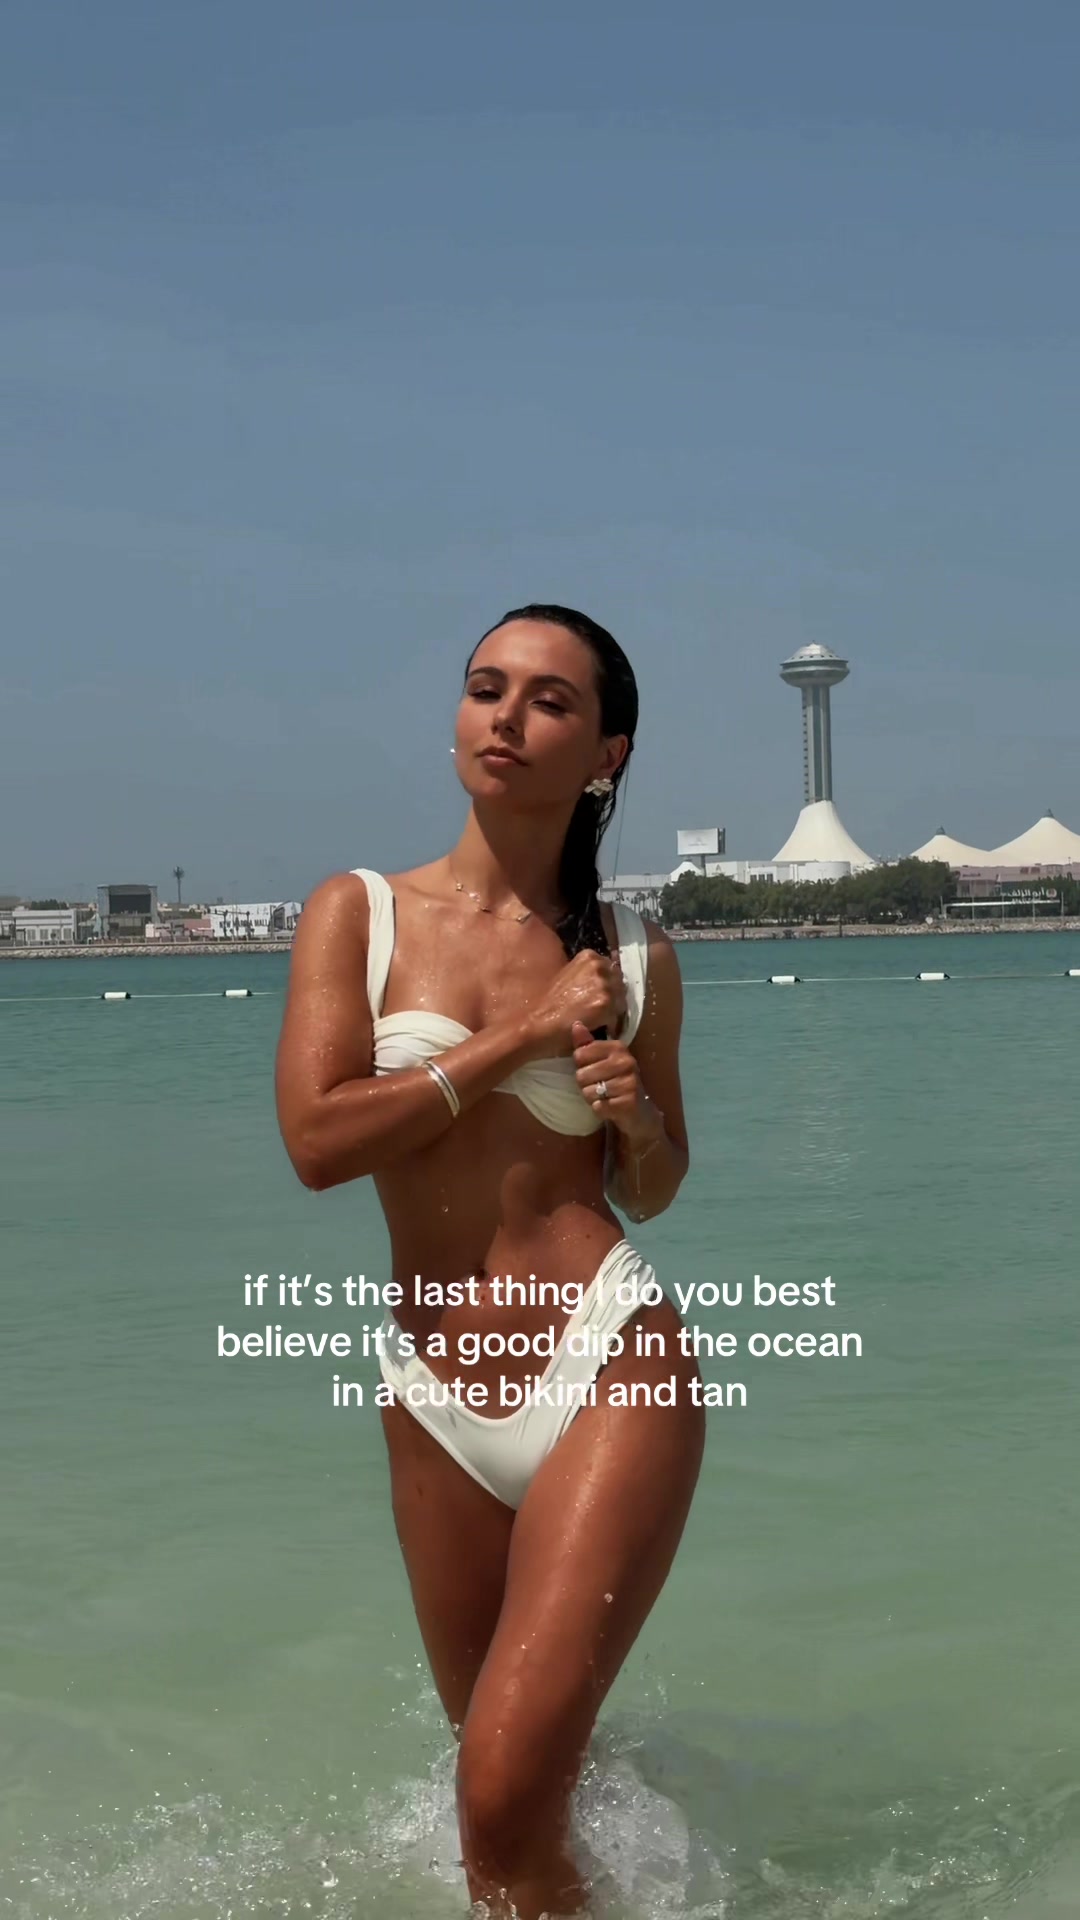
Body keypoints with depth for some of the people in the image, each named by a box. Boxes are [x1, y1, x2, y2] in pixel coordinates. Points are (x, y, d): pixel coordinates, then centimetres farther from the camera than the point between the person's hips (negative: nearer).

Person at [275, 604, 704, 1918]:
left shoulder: (633, 957, 4)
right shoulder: (358, 912, 1)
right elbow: (316, 1141, -13)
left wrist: (641, 1116, -6)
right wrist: (526, 1037, -12)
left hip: (609, 1367, -2)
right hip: (435, 1403, 2)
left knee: (506, 1798, -14)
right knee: (506, 1765, 20)